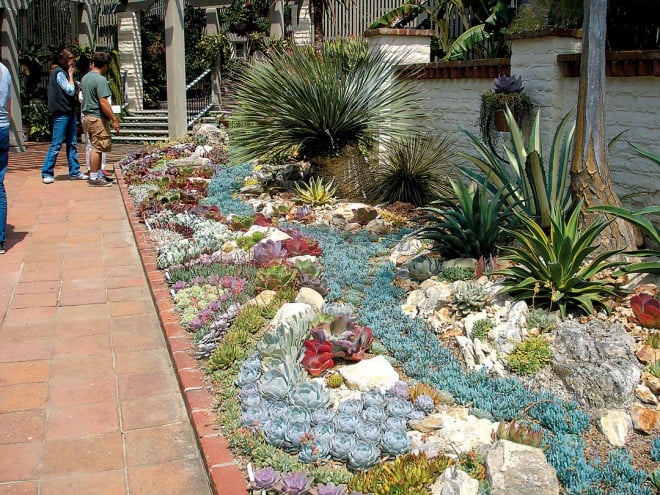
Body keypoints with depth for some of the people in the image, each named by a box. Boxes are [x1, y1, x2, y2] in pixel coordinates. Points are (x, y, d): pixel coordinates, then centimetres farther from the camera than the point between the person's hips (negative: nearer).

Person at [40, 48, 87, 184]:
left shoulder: (64, 73, 18)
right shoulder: (59, 73, -10)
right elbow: (70, 91, -16)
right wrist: (70, 75, -8)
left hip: (70, 112, 9)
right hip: (61, 113, -9)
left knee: (72, 143, 10)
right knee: (56, 144, -7)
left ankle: (74, 172, 13)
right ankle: (47, 173, -1)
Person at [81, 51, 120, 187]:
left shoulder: (85, 77, 13)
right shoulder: (100, 79, -15)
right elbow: (103, 102, -20)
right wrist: (114, 120, -18)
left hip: (87, 116, 9)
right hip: (97, 118, -9)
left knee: (97, 147, 14)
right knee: (97, 148, -4)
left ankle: (99, 175, 20)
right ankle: (94, 178, -1)